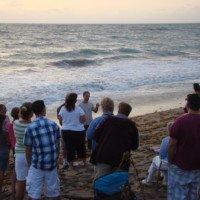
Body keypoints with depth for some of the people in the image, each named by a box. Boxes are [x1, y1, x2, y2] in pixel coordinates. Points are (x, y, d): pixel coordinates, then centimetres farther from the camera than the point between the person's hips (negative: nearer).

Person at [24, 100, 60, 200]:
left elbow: (28, 149, -3)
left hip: (37, 165, -3)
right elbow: (58, 145, 4)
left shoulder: (30, 128, -10)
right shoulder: (53, 124, -2)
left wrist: (29, 164, 12)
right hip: (52, 164, 3)